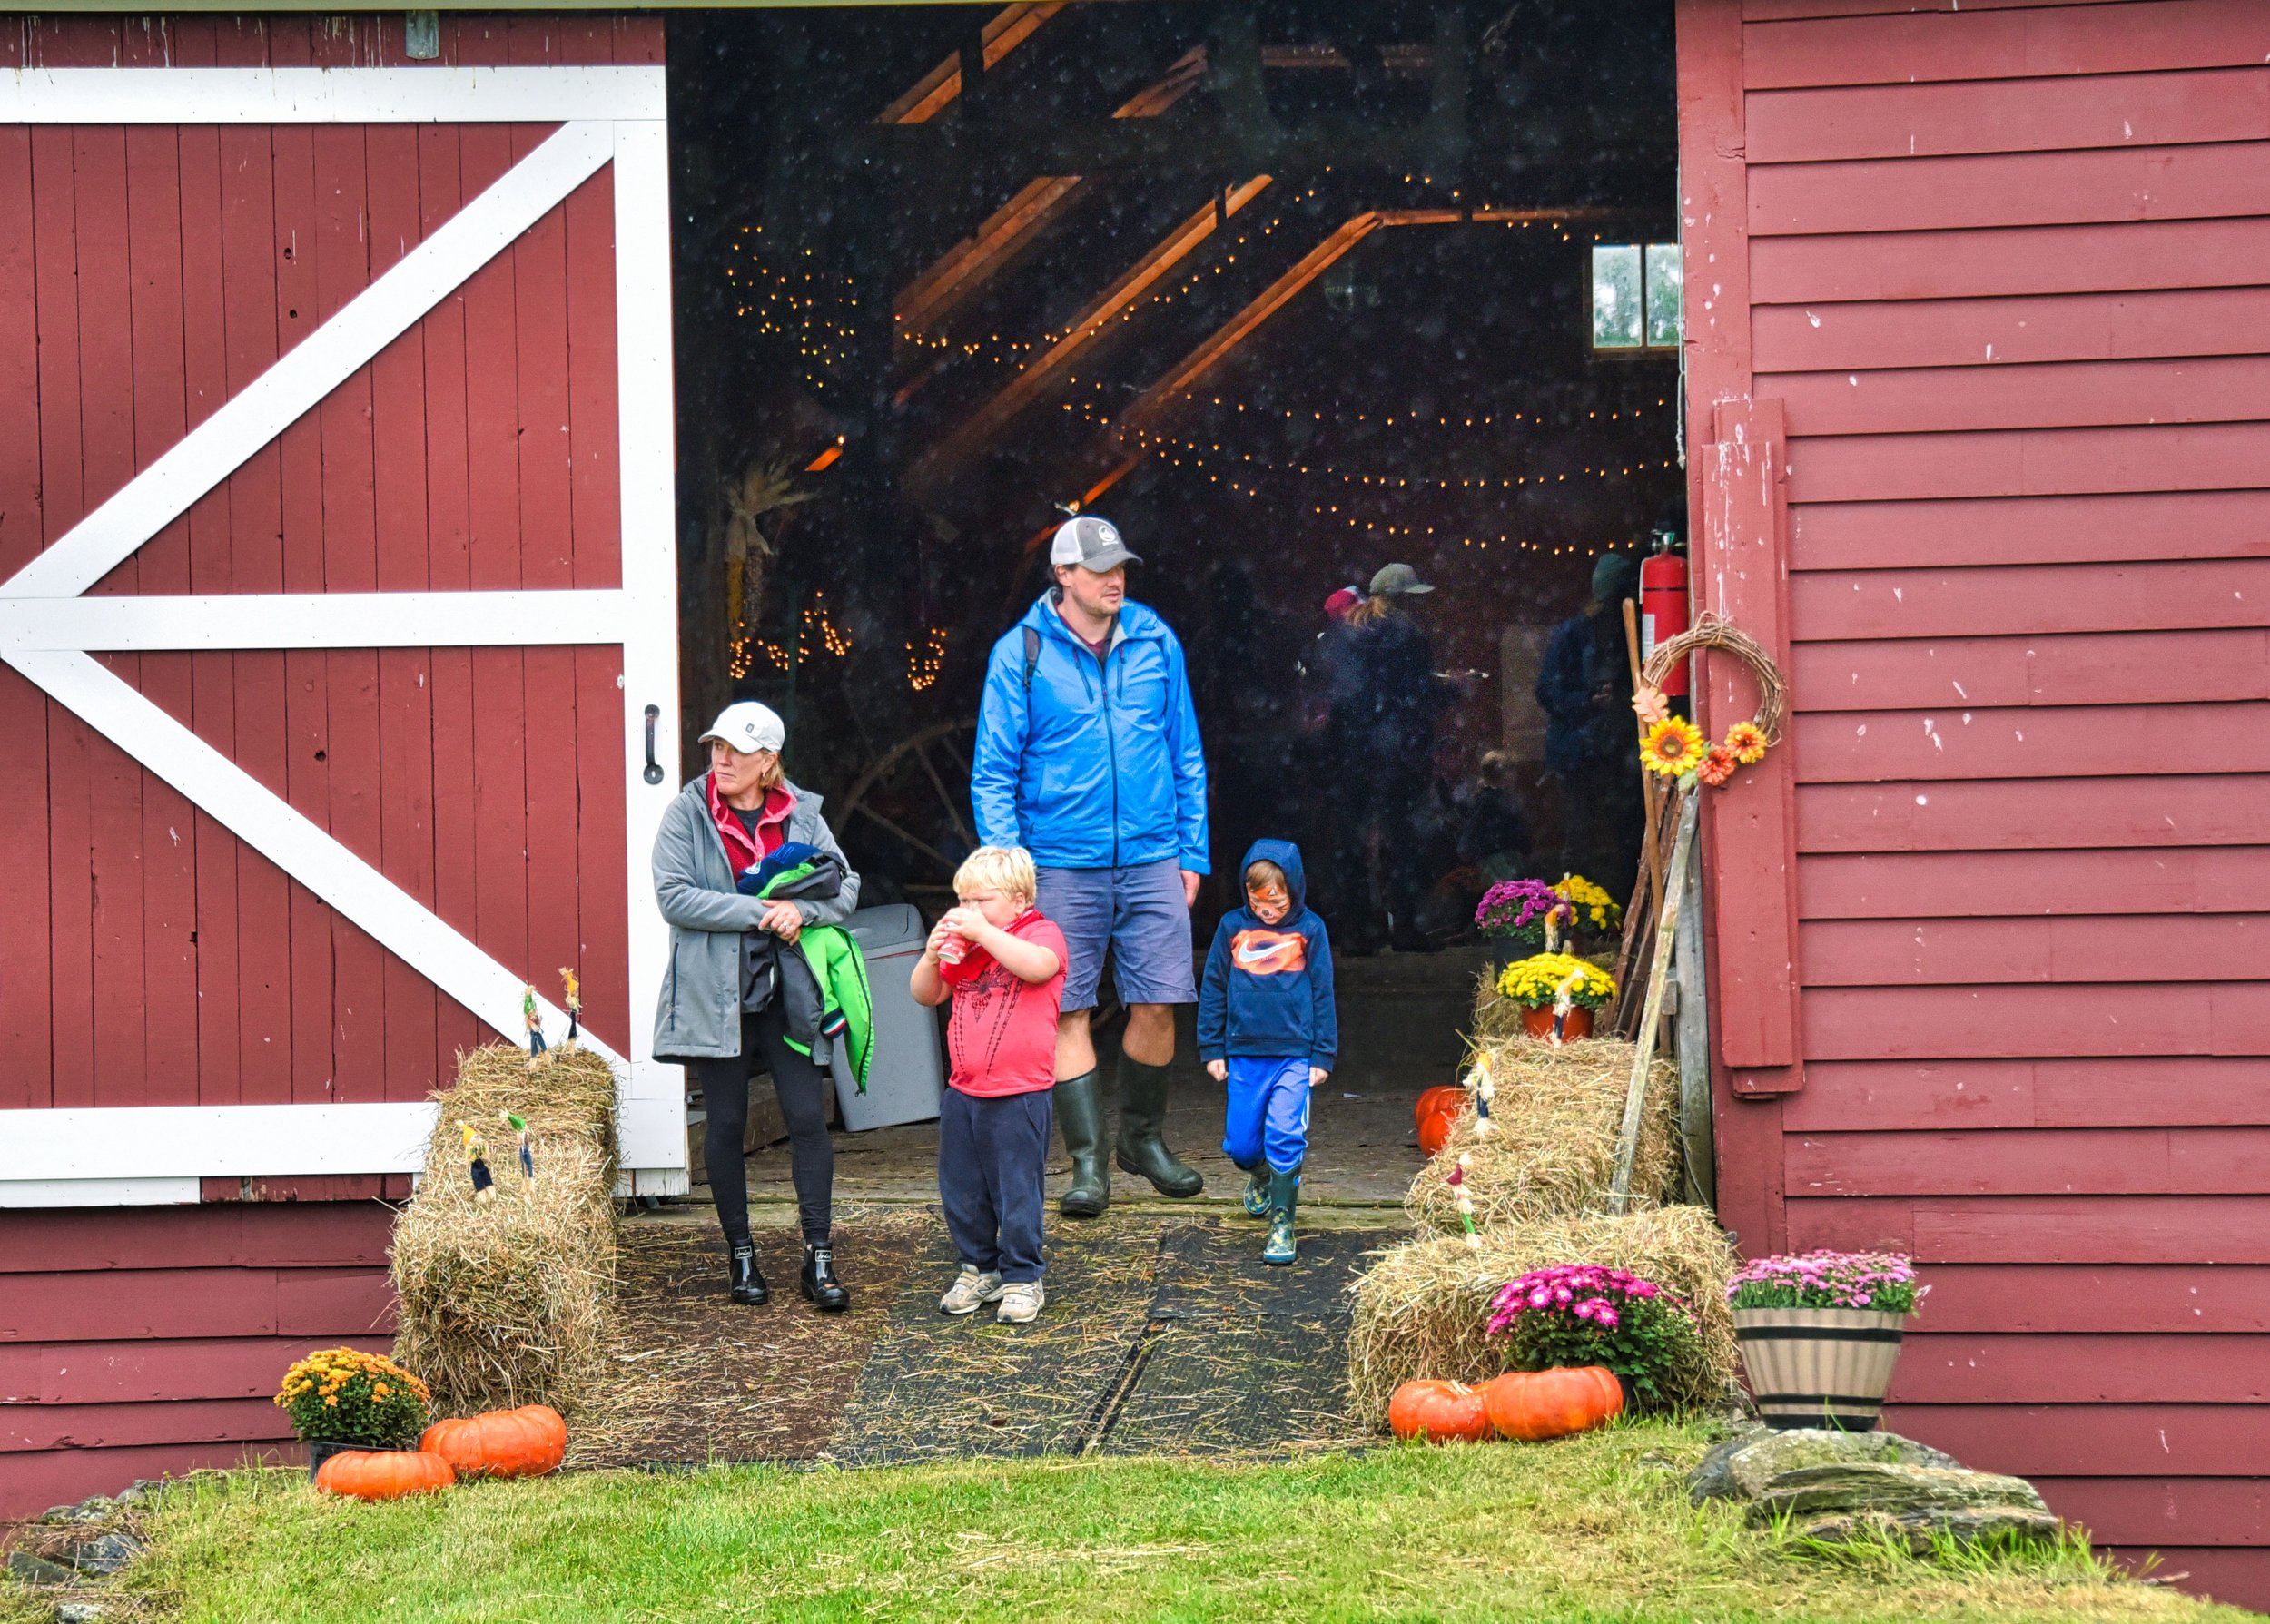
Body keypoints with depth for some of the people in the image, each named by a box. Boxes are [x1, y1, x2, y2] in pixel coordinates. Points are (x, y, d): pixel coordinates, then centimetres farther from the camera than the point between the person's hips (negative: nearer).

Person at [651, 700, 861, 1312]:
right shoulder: (686, 814, -3)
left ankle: (819, 1257, 2)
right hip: (714, 995, -2)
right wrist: (757, 911, -19)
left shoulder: (801, 815, 5)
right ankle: (740, 1255, 18)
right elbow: (674, 897, -13)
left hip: (785, 992, 2)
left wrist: (800, 908, -18)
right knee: (726, 1123, 6)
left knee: (808, 1117, -4)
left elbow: (846, 889, 3)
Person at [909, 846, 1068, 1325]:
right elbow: (927, 995, 13)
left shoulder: (1041, 932, -5)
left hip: (1019, 1096, -6)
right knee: (961, 1191, 12)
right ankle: (979, 1271, 27)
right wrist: (932, 955, -6)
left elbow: (1037, 966, -28)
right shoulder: (964, 946, 12)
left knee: (1017, 1193, -1)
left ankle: (1022, 1280, 10)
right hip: (963, 1093, 6)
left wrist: (983, 932, -27)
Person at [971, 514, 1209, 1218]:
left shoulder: (1155, 642, 6)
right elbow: (993, 773, 0)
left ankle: (1143, 1137, 22)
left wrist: (1192, 853, 10)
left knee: (1158, 1002, 2)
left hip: (1152, 858, 2)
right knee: (1068, 1009, -2)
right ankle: (1088, 1160, 5)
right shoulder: (1021, 654, -2)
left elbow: (1186, 756, 14)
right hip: (1062, 862, -2)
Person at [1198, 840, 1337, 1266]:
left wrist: (1323, 1055, 2)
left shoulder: (1309, 930, 0)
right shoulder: (1233, 927, 3)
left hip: (1295, 1054, -2)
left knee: (1285, 1139, -12)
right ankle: (1260, 1176, 39)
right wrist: (1212, 1049, 8)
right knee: (1240, 1143, 5)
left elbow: (1322, 995, 4)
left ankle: (1282, 1222, 1)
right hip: (1243, 1054, 2)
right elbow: (1213, 989, 10)